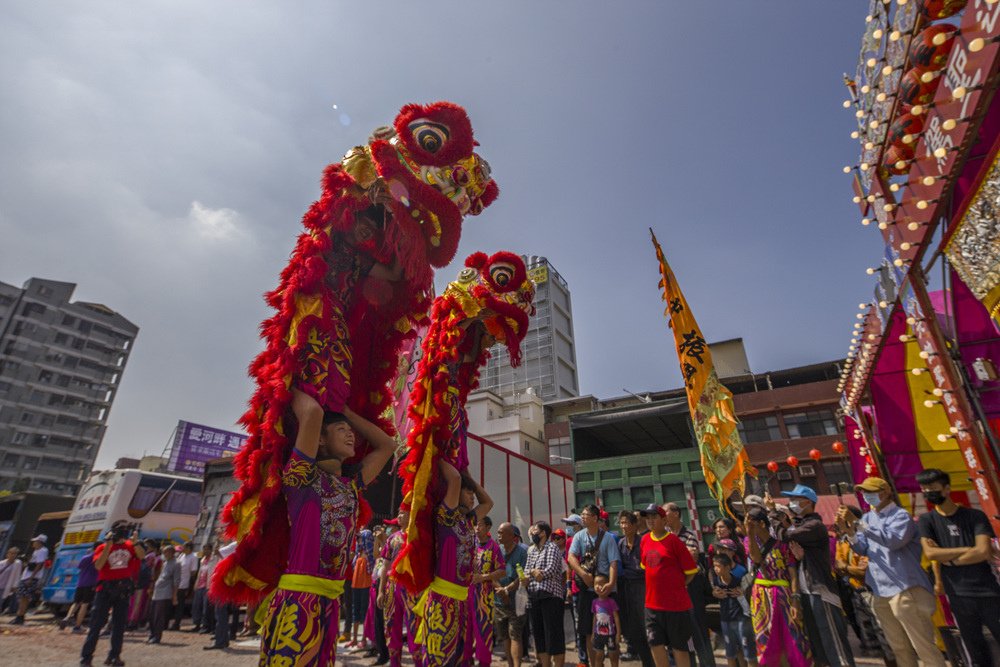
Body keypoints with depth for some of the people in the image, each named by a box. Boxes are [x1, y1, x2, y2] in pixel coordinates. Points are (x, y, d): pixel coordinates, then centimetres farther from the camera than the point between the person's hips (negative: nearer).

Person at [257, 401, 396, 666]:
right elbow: (313, 411, -22)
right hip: (296, 602, -7)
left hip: (330, 603, 7)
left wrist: (345, 411, 16)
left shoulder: (350, 485, 12)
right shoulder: (302, 475, -7)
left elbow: (387, 445, 20)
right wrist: (295, 391, -1)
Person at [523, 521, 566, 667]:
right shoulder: (532, 551, 18)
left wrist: (531, 574, -11)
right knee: (539, 634, 13)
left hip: (550, 596, -7)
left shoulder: (552, 547, -3)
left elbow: (551, 570, -16)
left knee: (554, 634, -3)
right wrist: (533, 572, -10)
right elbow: (526, 571, 12)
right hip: (534, 598, 7)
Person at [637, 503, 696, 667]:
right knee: (655, 643, 8)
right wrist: (658, 585, 11)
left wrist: (677, 586, -3)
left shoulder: (673, 540, -13)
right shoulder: (645, 540, 3)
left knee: (678, 645, 10)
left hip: (676, 603, -5)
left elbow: (691, 570, -7)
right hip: (652, 603, 5)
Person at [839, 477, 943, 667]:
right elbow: (862, 549, 6)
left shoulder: (901, 515, -8)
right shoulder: (867, 518, 11)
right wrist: (848, 531, -13)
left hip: (904, 589, -7)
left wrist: (857, 524, -29)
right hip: (880, 591, 7)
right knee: (899, 647, 15)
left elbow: (894, 540, -26)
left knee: (923, 646, -2)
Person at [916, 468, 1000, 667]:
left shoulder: (974, 516, -2)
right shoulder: (926, 520, 0)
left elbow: (983, 551, -12)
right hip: (958, 595, 1)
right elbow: (930, 553, -12)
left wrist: (949, 560, -9)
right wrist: (966, 549, -11)